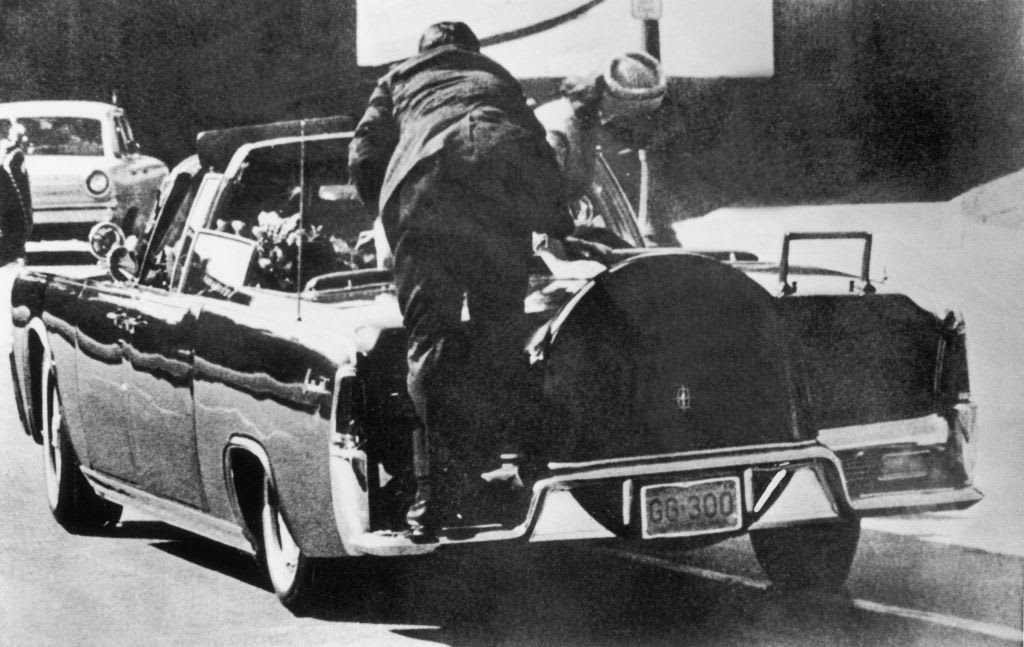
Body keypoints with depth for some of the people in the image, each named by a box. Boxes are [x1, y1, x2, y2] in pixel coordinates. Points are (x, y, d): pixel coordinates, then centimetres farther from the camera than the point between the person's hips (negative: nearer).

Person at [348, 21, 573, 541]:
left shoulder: (399, 80, 33)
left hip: (424, 183, -1)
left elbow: (364, 157, 22)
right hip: (505, 181, 1)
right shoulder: (499, 79, 39)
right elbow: (541, 151, 39)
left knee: (430, 339, -3)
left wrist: (391, 217, 36)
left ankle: (433, 492, -12)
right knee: (501, 337, 9)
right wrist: (562, 227, 51)